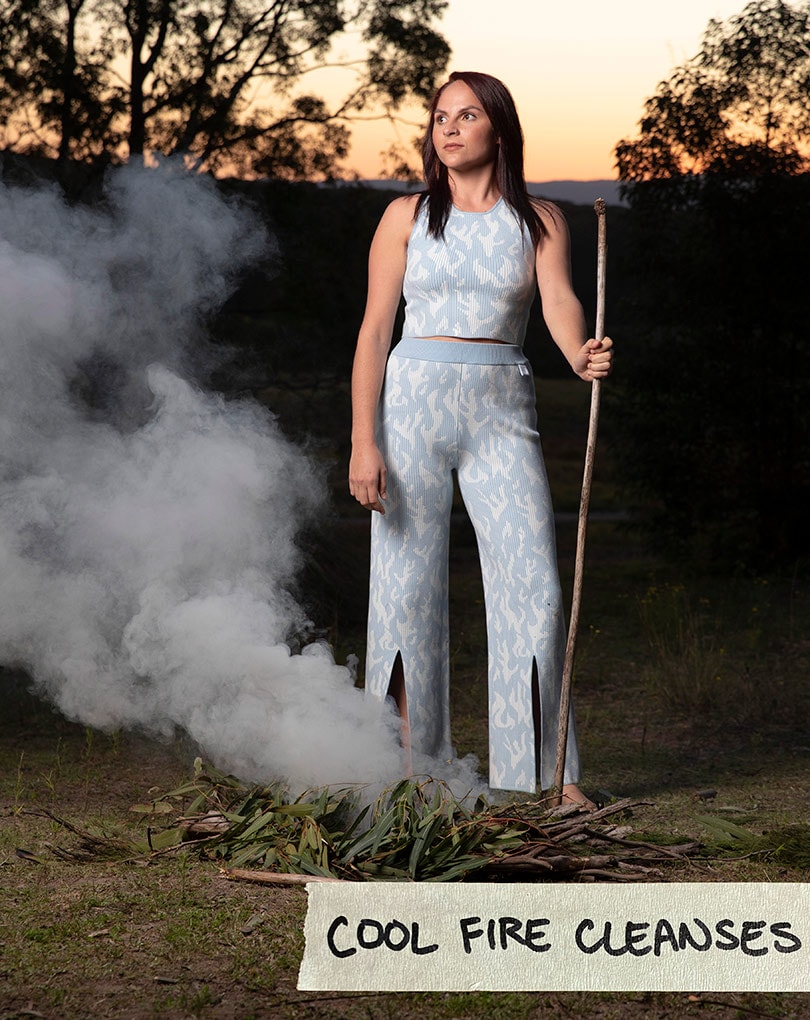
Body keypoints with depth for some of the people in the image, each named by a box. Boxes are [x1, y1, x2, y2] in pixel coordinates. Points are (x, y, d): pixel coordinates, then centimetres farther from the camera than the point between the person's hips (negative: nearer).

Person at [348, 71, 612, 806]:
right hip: (414, 404, 0)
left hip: (502, 414, 0)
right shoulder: (407, 217, 7)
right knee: (407, 587, -2)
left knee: (534, 586, -7)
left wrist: (581, 354, -33)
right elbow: (374, 330, 3)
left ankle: (546, 770, 1)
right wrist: (363, 441, -6)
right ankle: (412, 768, 8)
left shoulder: (539, 221, 8)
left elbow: (560, 302, -9)